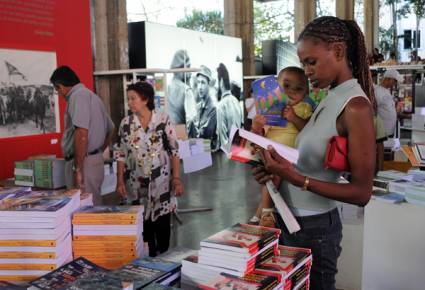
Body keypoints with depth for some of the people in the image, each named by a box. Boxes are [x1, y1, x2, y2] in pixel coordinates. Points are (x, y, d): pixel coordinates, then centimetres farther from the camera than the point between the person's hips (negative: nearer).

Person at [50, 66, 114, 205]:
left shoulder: (78, 96, -11)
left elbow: (82, 133, -23)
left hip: (84, 162, -10)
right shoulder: (92, 95, 18)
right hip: (96, 160, 10)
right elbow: (110, 129, 26)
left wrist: (78, 169, -21)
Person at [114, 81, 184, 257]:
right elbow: (120, 154, 5)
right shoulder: (126, 123, 1)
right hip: (136, 183, 2)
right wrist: (120, 181, 1)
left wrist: (177, 178, -9)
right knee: (141, 221, 7)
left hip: (161, 181, -2)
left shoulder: (163, 119, -6)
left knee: (162, 220, 6)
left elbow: (174, 150, -5)